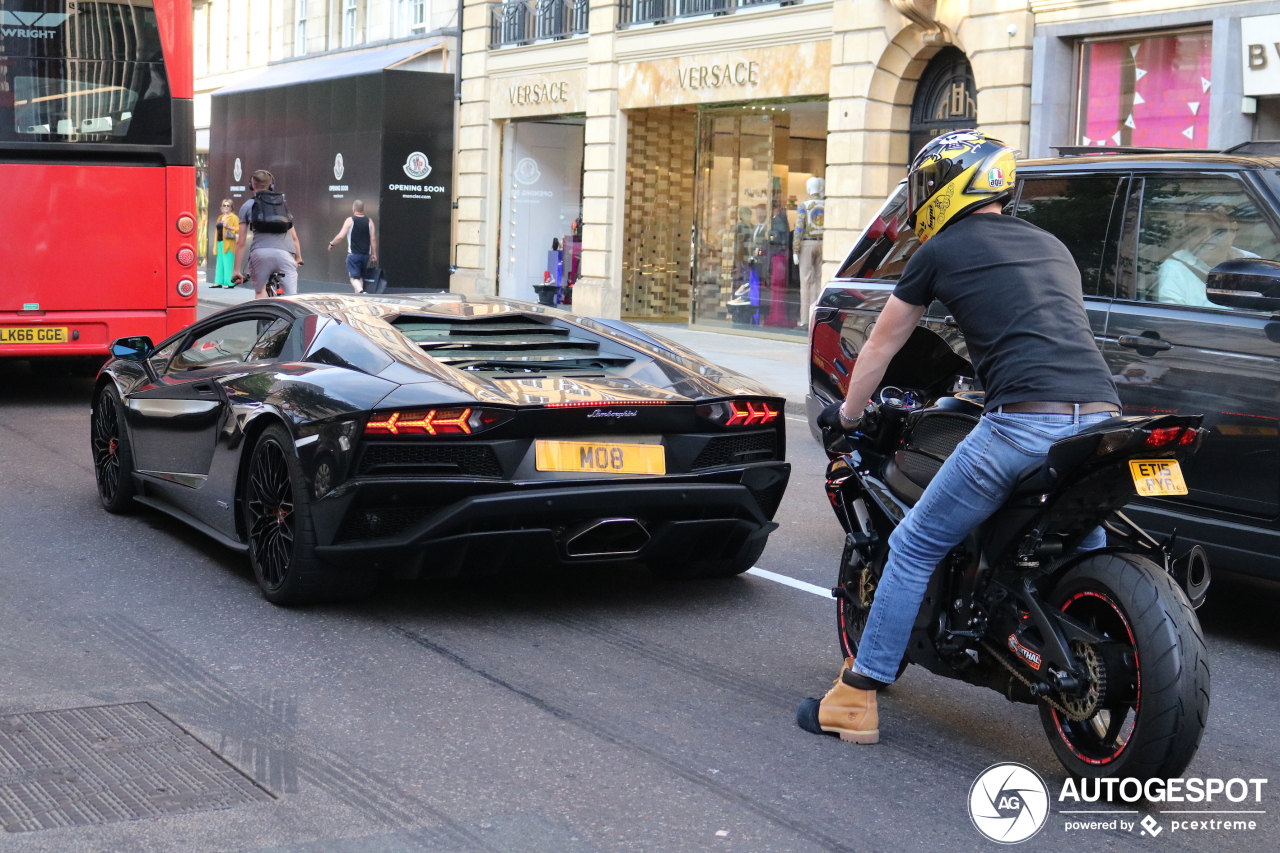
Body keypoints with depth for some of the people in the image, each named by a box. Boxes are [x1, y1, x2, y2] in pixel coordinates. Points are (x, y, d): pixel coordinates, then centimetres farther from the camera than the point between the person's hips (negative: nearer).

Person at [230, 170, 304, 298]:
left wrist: (237, 270, 19)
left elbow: (241, 242, 15)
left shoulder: (247, 206, 19)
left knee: (259, 292, 19)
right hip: (285, 252, 1)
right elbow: (294, 237, 26)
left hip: (260, 252, -1)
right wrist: (298, 258, 38)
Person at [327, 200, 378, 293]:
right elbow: (373, 239, 3)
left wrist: (331, 243, 7)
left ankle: (361, 292, -30)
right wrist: (374, 254, 10)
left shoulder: (350, 220, -6)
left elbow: (340, 236, -9)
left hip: (353, 254, -4)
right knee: (361, 277, 16)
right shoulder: (369, 221, 4)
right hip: (366, 254, 4)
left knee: (354, 277, -4)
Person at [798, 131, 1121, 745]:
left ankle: (856, 699, 8)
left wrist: (846, 413, 39)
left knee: (914, 549, 7)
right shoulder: (1050, 246, 27)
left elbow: (881, 346, 23)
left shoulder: (940, 251, 12)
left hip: (1023, 424, -6)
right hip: (1102, 417, 6)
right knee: (1085, 558, 29)